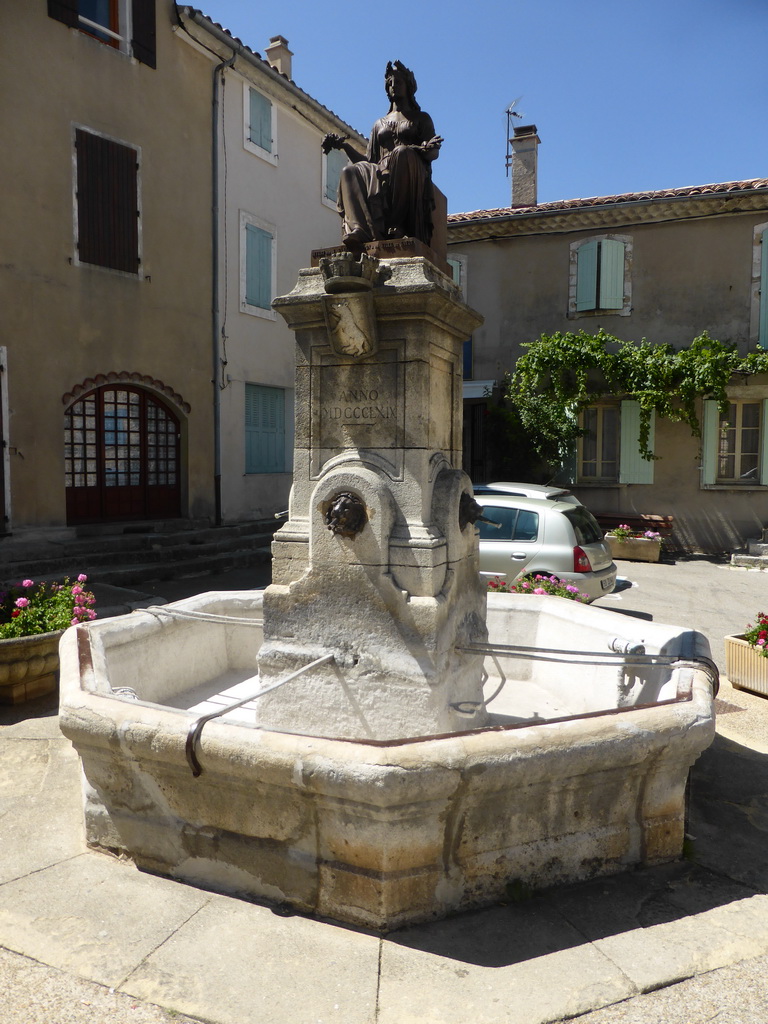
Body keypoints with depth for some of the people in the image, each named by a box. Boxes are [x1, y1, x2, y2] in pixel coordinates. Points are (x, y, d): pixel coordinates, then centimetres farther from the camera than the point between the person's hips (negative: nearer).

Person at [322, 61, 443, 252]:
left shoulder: (421, 119, 23)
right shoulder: (379, 124, 33)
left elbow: (434, 153, 7)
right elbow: (368, 161, 23)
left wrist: (428, 149, -18)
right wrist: (345, 146, 8)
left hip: (410, 177, -3)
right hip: (380, 176, 3)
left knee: (403, 153, -37)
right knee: (350, 171, -27)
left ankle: (396, 224, -41)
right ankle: (359, 229, -51)